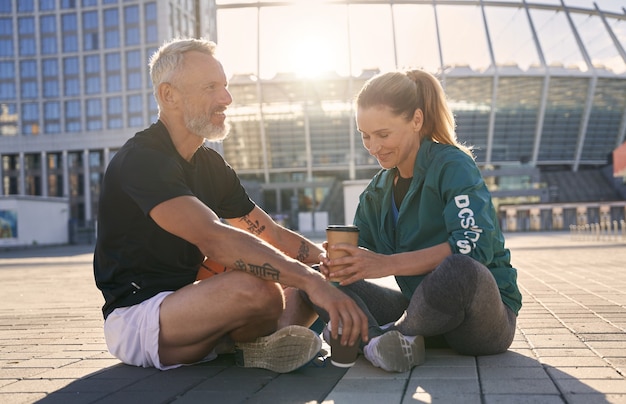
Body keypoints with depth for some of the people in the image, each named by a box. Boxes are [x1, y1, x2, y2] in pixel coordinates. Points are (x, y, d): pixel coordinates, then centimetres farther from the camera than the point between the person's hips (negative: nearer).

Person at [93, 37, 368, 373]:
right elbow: (214, 239, -32)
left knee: (321, 277, 2)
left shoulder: (212, 165, 11)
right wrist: (311, 280, -37)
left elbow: (275, 236, 8)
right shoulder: (140, 161, -17)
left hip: (187, 303, 9)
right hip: (134, 317, -8)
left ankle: (264, 343, -21)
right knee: (256, 288, -35)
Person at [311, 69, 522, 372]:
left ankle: (396, 335, -14)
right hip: (422, 309, 6)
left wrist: (388, 264, -29)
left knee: (457, 269, -41)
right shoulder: (377, 191, 11)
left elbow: (475, 246, -25)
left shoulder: (453, 166, -11)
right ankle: (376, 341, -31)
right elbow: (361, 249, 8)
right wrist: (337, 260, -17)